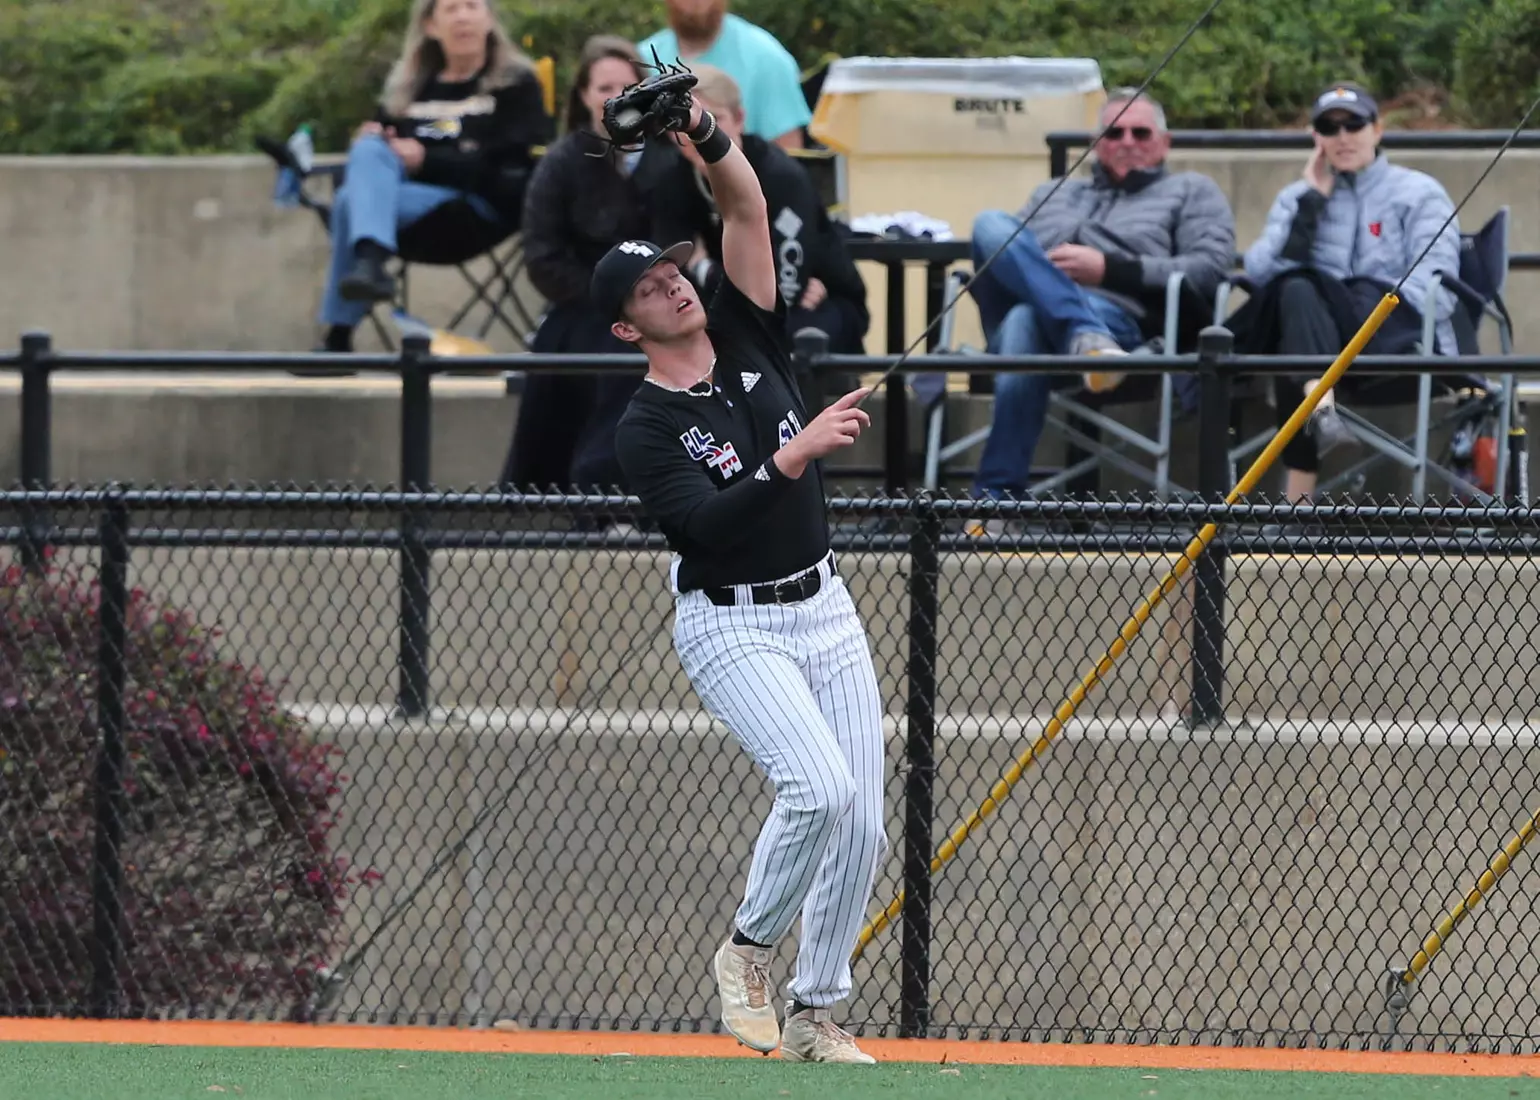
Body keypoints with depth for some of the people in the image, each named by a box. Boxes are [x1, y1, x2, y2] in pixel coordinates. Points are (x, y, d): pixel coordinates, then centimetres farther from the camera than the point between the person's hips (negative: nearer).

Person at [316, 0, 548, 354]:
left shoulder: (517, 84, 7)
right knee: (369, 149, -27)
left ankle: (339, 336, -35)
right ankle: (370, 263, -44)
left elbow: (506, 166, -5)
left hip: (482, 207, -5)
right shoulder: (410, 85, 25)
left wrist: (427, 160, -15)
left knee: (353, 202, -28)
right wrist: (371, 138, 1)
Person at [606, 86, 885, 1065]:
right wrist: (793, 458, -32)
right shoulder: (647, 428, -10)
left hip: (824, 609, 6)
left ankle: (815, 1018, 12)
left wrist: (704, 135, -21)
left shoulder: (749, 340, 4)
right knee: (819, 785, -25)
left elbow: (748, 206, -5)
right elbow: (705, 526, -25)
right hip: (731, 627, -6)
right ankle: (749, 950, -2)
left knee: (862, 824, 1)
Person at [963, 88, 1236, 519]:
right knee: (991, 224, -26)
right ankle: (1086, 337, -45)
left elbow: (1210, 269, 6)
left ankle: (996, 497, -48)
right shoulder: (1053, 194, 39)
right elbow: (1001, 256, 29)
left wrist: (1109, 270, -3)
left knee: (1026, 321, -41)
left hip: (1118, 317, -4)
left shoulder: (1192, 192, 25)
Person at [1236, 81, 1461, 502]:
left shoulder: (1421, 193, 11)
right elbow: (1261, 271, 5)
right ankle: (1320, 410, -58)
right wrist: (1312, 200, 5)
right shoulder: (1297, 196, 23)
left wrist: (1374, 321, -19)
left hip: (1401, 343, -3)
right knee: (1296, 290, -33)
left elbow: (1434, 289, -3)